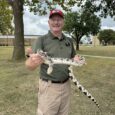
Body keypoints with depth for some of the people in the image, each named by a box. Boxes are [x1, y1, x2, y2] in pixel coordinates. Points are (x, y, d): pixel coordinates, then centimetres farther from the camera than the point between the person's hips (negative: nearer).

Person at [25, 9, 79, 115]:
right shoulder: (42, 40, -10)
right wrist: (34, 62, -43)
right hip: (49, 87, -5)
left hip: (66, 85, 5)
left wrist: (76, 60, -5)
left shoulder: (69, 40, 6)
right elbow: (29, 65, -19)